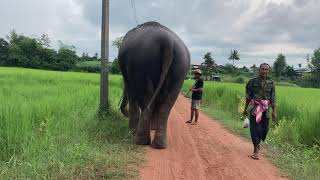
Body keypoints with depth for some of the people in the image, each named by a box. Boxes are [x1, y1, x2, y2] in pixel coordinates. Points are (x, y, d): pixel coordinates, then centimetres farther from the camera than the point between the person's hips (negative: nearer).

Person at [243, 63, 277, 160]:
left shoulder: (271, 83, 5)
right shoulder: (253, 82, -1)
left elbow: (273, 98, 5)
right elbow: (248, 96, 5)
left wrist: (274, 111, 1)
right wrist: (245, 109, 7)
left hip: (265, 109, 3)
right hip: (254, 108, -2)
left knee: (264, 129, 7)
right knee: (255, 128, -5)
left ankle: (257, 143, 36)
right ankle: (256, 151, 2)